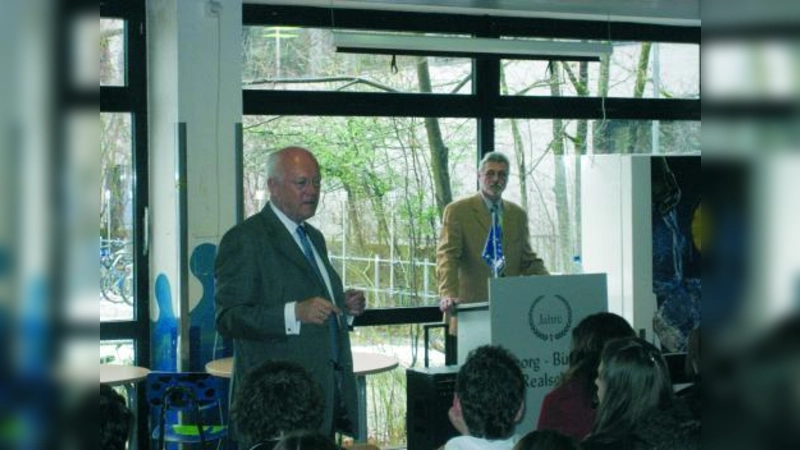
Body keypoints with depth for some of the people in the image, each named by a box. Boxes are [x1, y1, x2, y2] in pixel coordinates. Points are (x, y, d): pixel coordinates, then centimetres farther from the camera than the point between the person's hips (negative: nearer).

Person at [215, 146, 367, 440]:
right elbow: (227, 319, -16)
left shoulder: (314, 238, 19)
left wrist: (344, 307, 7)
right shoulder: (245, 240, -9)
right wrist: (295, 313, -28)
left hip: (328, 391, 8)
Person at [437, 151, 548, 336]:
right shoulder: (457, 211, 2)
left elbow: (528, 261, 19)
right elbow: (447, 256, -8)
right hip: (471, 309, -4)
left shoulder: (518, 215, 17)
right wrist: (448, 295, -24)